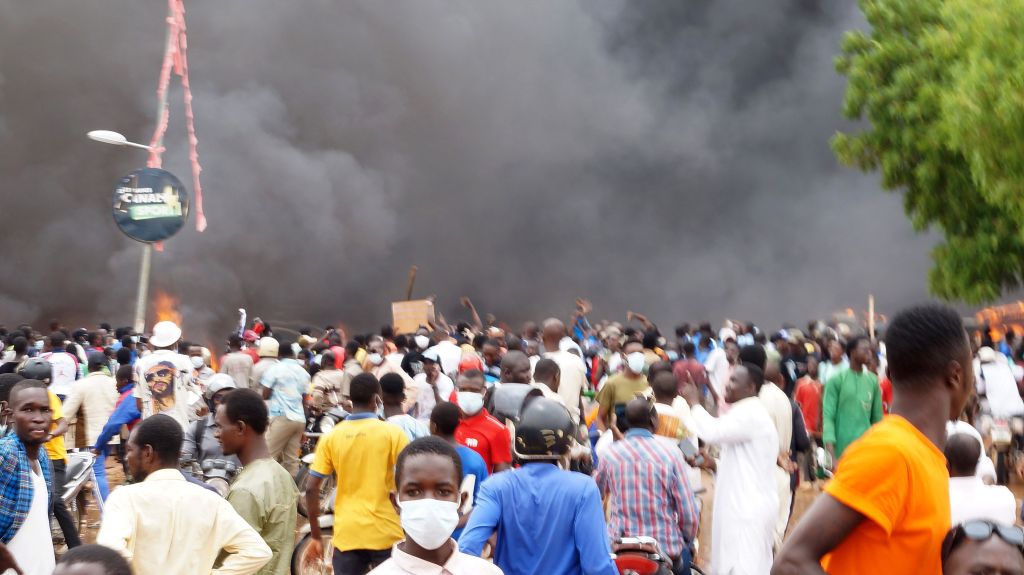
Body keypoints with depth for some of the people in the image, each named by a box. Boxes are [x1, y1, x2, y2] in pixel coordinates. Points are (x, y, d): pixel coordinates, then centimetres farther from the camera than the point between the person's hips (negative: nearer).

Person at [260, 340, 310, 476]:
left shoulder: (275, 368, -1)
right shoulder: (303, 372, 16)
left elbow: (265, 394, -4)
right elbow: (305, 398, 16)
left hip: (281, 417, -6)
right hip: (299, 418, 6)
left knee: (268, 456, -5)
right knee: (292, 459, 6)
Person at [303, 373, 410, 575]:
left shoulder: (331, 436, 2)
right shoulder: (392, 433, -5)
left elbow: (311, 489, 0)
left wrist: (315, 537, 8)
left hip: (346, 534, 2)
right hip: (385, 534, -2)